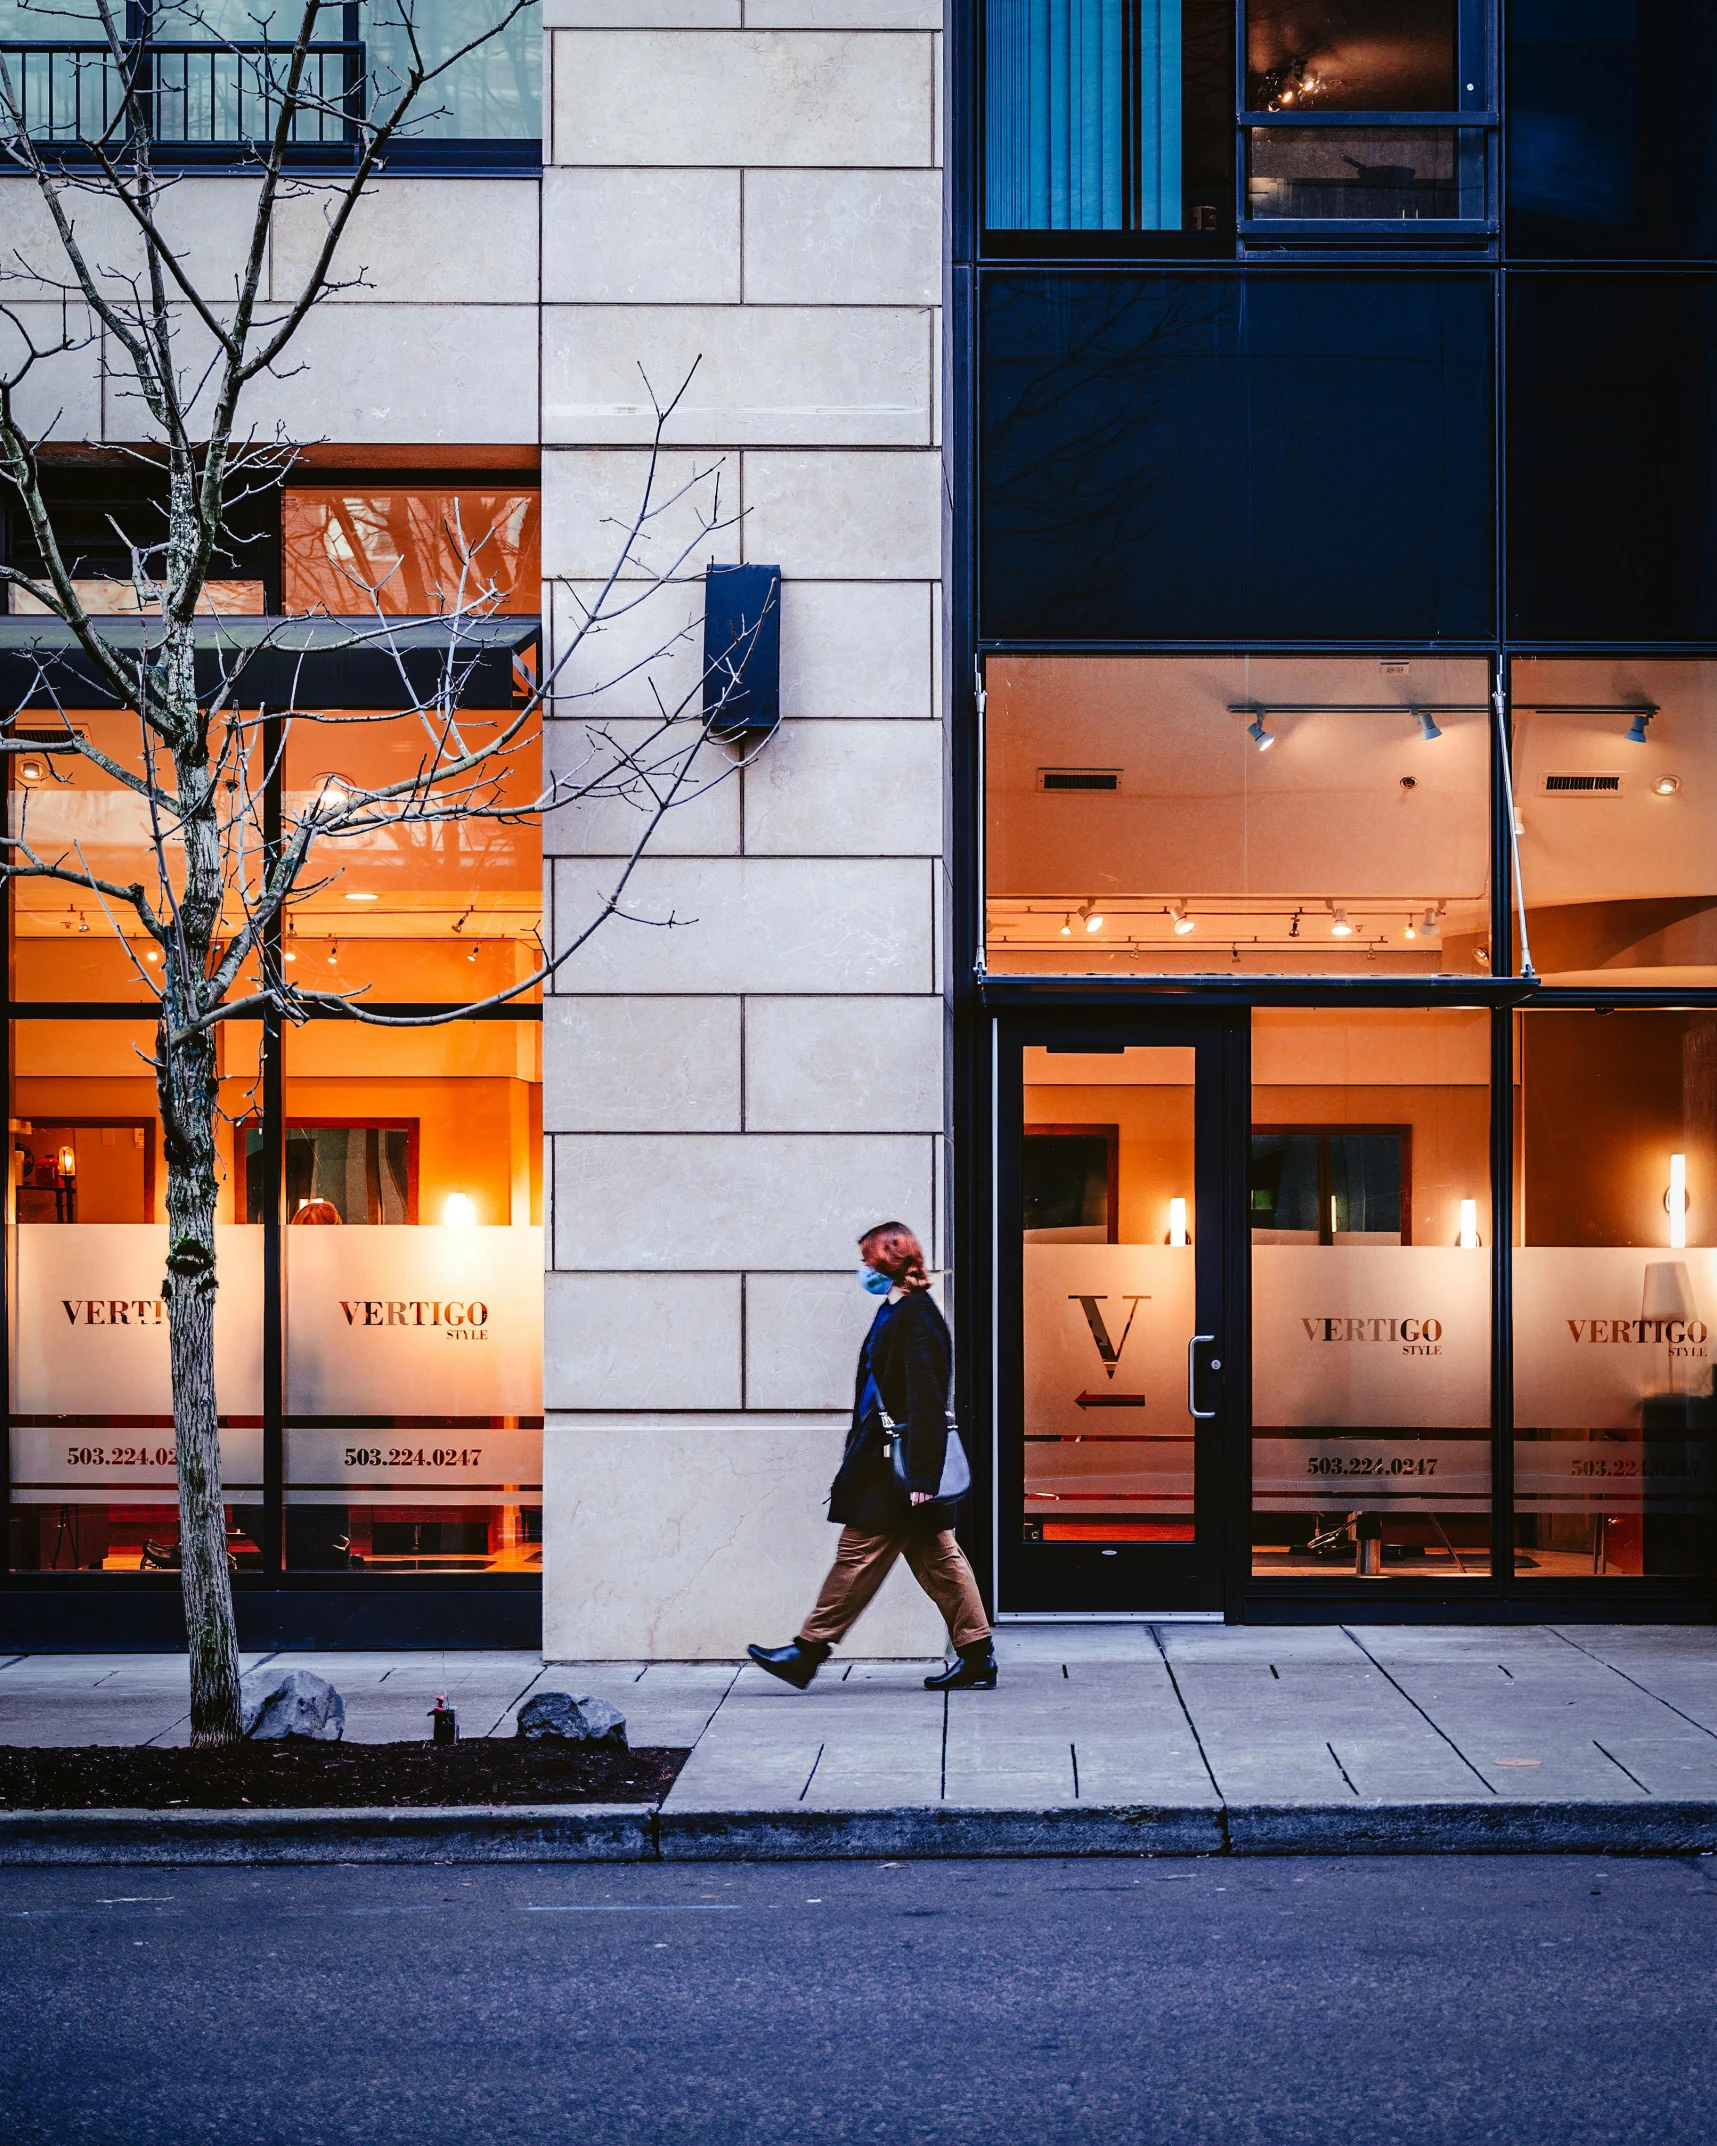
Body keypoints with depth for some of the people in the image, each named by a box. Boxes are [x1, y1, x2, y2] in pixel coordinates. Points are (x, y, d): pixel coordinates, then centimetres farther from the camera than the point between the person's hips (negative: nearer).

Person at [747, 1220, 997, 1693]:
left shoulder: (916, 1315, -15)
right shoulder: (896, 1312, 15)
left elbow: (925, 1400, -21)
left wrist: (920, 1476, -24)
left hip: (896, 1471, -10)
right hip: (886, 1464, 10)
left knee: (860, 1553, -3)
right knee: (936, 1558, 10)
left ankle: (809, 1651, 2)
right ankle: (976, 1658, 11)